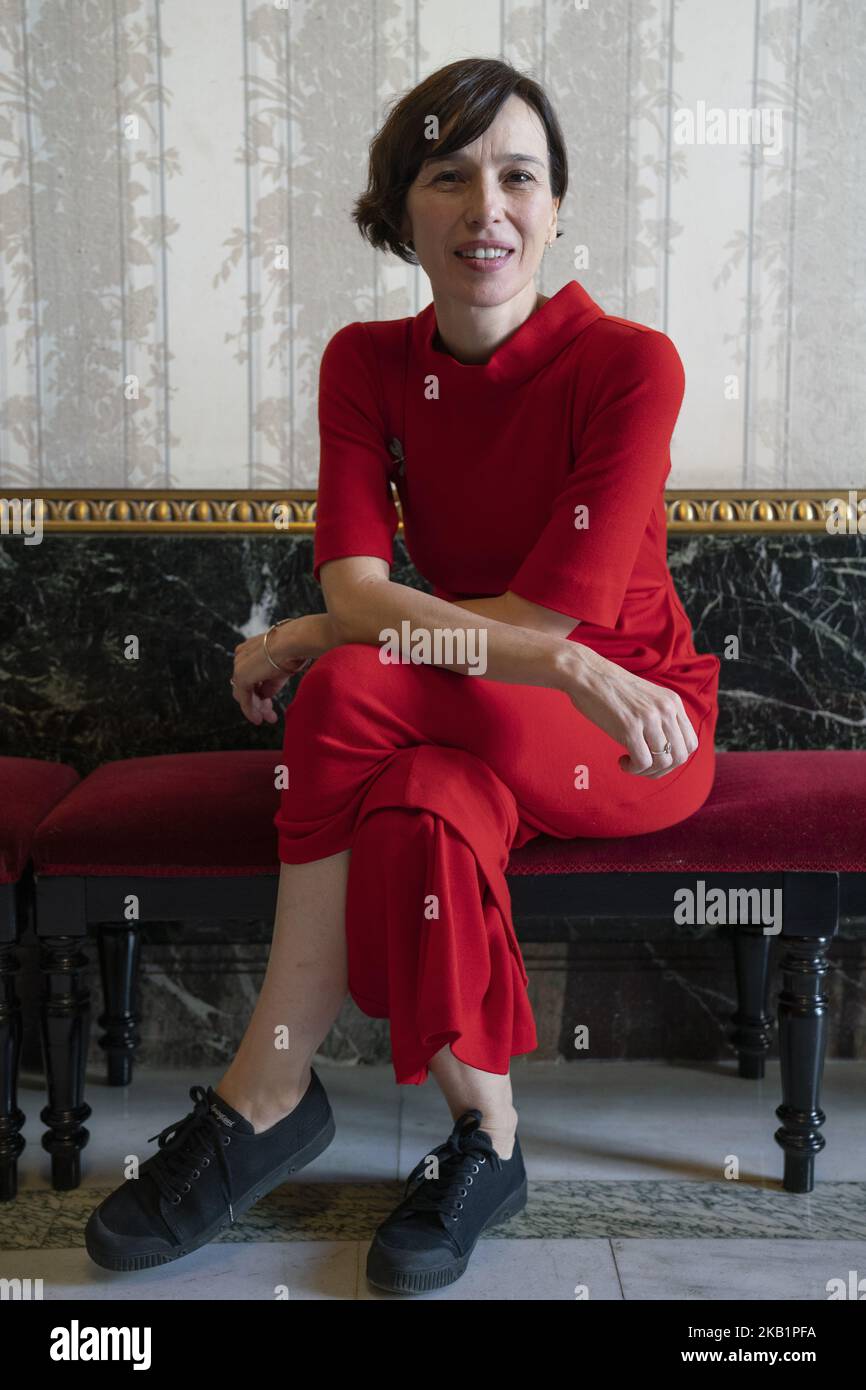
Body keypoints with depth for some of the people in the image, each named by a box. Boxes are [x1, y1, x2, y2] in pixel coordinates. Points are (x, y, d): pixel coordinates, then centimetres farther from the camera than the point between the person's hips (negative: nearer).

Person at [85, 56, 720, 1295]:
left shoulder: (629, 365, -15)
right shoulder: (367, 364, -2)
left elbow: (547, 617, -20)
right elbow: (355, 588, -16)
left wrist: (304, 646, -17)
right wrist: (559, 666, -31)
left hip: (635, 726, -3)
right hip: (469, 724, 4)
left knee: (355, 695, -31)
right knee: (423, 808, -34)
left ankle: (267, 1092, -16)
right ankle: (484, 1136, -14)